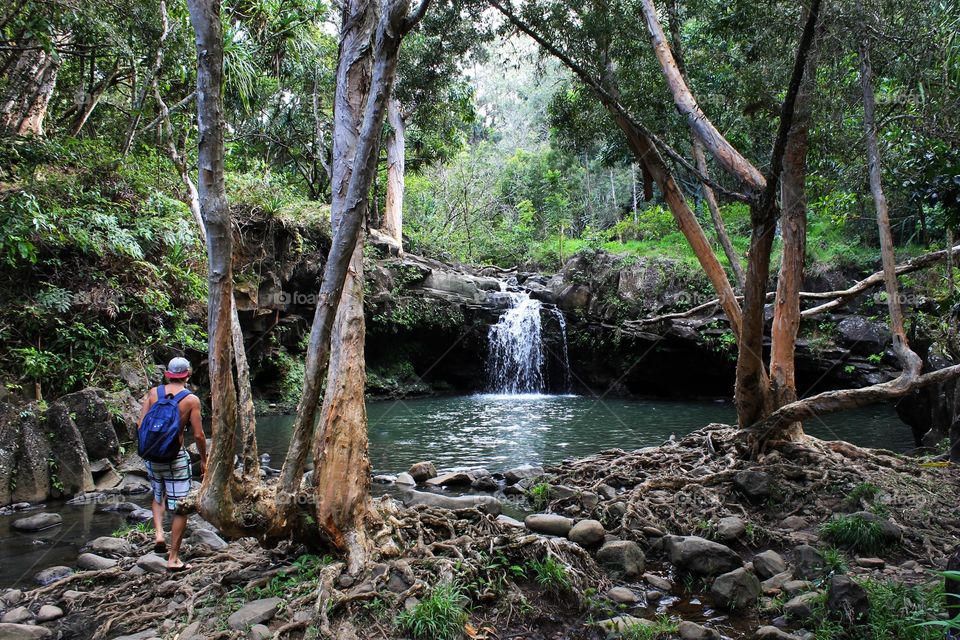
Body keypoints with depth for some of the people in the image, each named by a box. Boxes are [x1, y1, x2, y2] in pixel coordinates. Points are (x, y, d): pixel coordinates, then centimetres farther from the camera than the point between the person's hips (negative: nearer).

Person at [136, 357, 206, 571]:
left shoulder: (153, 392, 1)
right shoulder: (191, 399, -8)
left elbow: (140, 425, 1)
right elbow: (198, 435, -8)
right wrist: (204, 460, 5)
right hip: (176, 457, -4)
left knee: (158, 497, 29)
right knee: (180, 507, 6)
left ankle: (159, 533, 10)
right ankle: (173, 559, 10)